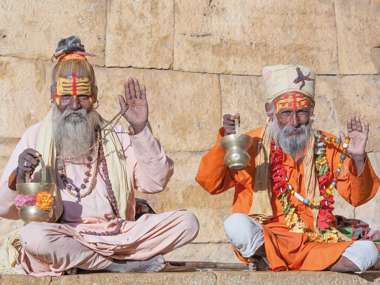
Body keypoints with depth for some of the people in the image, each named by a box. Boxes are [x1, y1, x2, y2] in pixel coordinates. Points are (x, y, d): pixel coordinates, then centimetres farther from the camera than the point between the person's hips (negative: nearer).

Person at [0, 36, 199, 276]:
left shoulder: (116, 136, 13)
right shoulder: (36, 137, 9)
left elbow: (155, 183, 1)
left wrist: (141, 129, -7)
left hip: (117, 233, 2)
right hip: (63, 236, -2)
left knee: (187, 222, -17)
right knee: (33, 235, -36)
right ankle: (123, 264, -17)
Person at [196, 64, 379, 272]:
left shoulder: (328, 147, 6)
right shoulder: (253, 145, -1)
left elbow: (358, 197, 6)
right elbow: (210, 183, -6)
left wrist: (358, 159, -12)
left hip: (315, 245, 3)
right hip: (260, 241, -3)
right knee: (236, 224, -32)